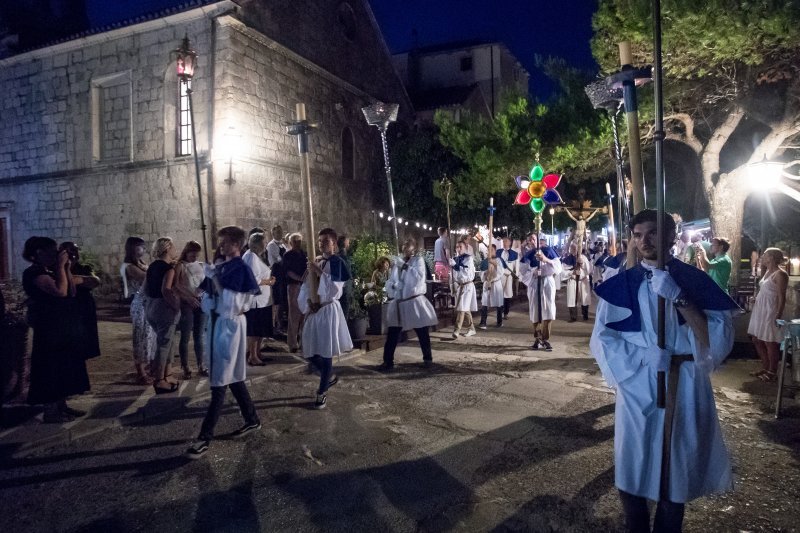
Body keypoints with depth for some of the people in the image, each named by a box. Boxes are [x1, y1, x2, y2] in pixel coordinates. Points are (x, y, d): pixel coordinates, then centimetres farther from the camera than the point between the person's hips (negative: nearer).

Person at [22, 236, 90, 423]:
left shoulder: (50, 272, 14)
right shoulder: (34, 272, -15)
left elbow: (71, 292, 9)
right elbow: (60, 291, -27)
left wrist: (67, 269, 2)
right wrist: (60, 266, -20)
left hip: (63, 326, 10)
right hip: (50, 328, -10)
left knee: (64, 366, 14)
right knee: (51, 368, -4)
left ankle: (61, 405, 23)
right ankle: (50, 412, 4)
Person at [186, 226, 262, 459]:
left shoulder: (241, 269, -14)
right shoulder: (220, 267, 8)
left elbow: (230, 304, -21)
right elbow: (209, 302, 16)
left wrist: (214, 279, -19)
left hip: (230, 327, -9)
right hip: (216, 324, 9)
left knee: (220, 383, -3)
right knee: (232, 378, 17)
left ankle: (205, 437, 3)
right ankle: (252, 419, 31)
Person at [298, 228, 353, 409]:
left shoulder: (337, 262, -7)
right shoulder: (315, 261, 12)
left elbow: (334, 289, -17)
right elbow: (305, 286, 9)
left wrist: (319, 272, -20)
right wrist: (308, 302, -8)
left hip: (328, 311, -7)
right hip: (313, 311, 7)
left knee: (325, 354, -2)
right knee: (311, 354, 11)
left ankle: (322, 393, 11)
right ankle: (330, 377, 36)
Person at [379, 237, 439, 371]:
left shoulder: (418, 260, -4)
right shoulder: (398, 261, 10)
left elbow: (419, 277, -19)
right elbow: (390, 281, 12)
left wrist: (406, 267, -18)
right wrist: (392, 287, -9)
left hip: (414, 301, -4)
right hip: (398, 302, 4)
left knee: (422, 332, 8)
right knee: (392, 334, 3)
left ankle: (427, 358, 25)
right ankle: (388, 361, 9)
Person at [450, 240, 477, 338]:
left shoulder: (468, 258, -11)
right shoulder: (456, 259, 8)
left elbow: (466, 272, -23)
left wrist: (455, 265, -26)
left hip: (467, 285, -7)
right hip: (459, 285, 7)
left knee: (462, 308, -12)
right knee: (466, 308, 14)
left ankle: (457, 330, -15)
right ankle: (471, 329, 25)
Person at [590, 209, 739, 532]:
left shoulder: (696, 281, -1)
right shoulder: (620, 285, -2)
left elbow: (720, 339, -12)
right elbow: (601, 340, -6)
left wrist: (678, 297, -21)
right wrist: (644, 355, -20)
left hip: (686, 391, 1)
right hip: (638, 390, 0)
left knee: (677, 476, 14)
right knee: (633, 472, 10)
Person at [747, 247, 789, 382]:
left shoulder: (780, 274, -14)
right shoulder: (768, 272, 13)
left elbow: (782, 297, -18)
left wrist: (779, 316, -20)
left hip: (770, 312, -10)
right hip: (760, 311, 10)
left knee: (770, 342, -2)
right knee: (757, 340, 14)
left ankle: (772, 372, 8)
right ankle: (765, 368, 25)